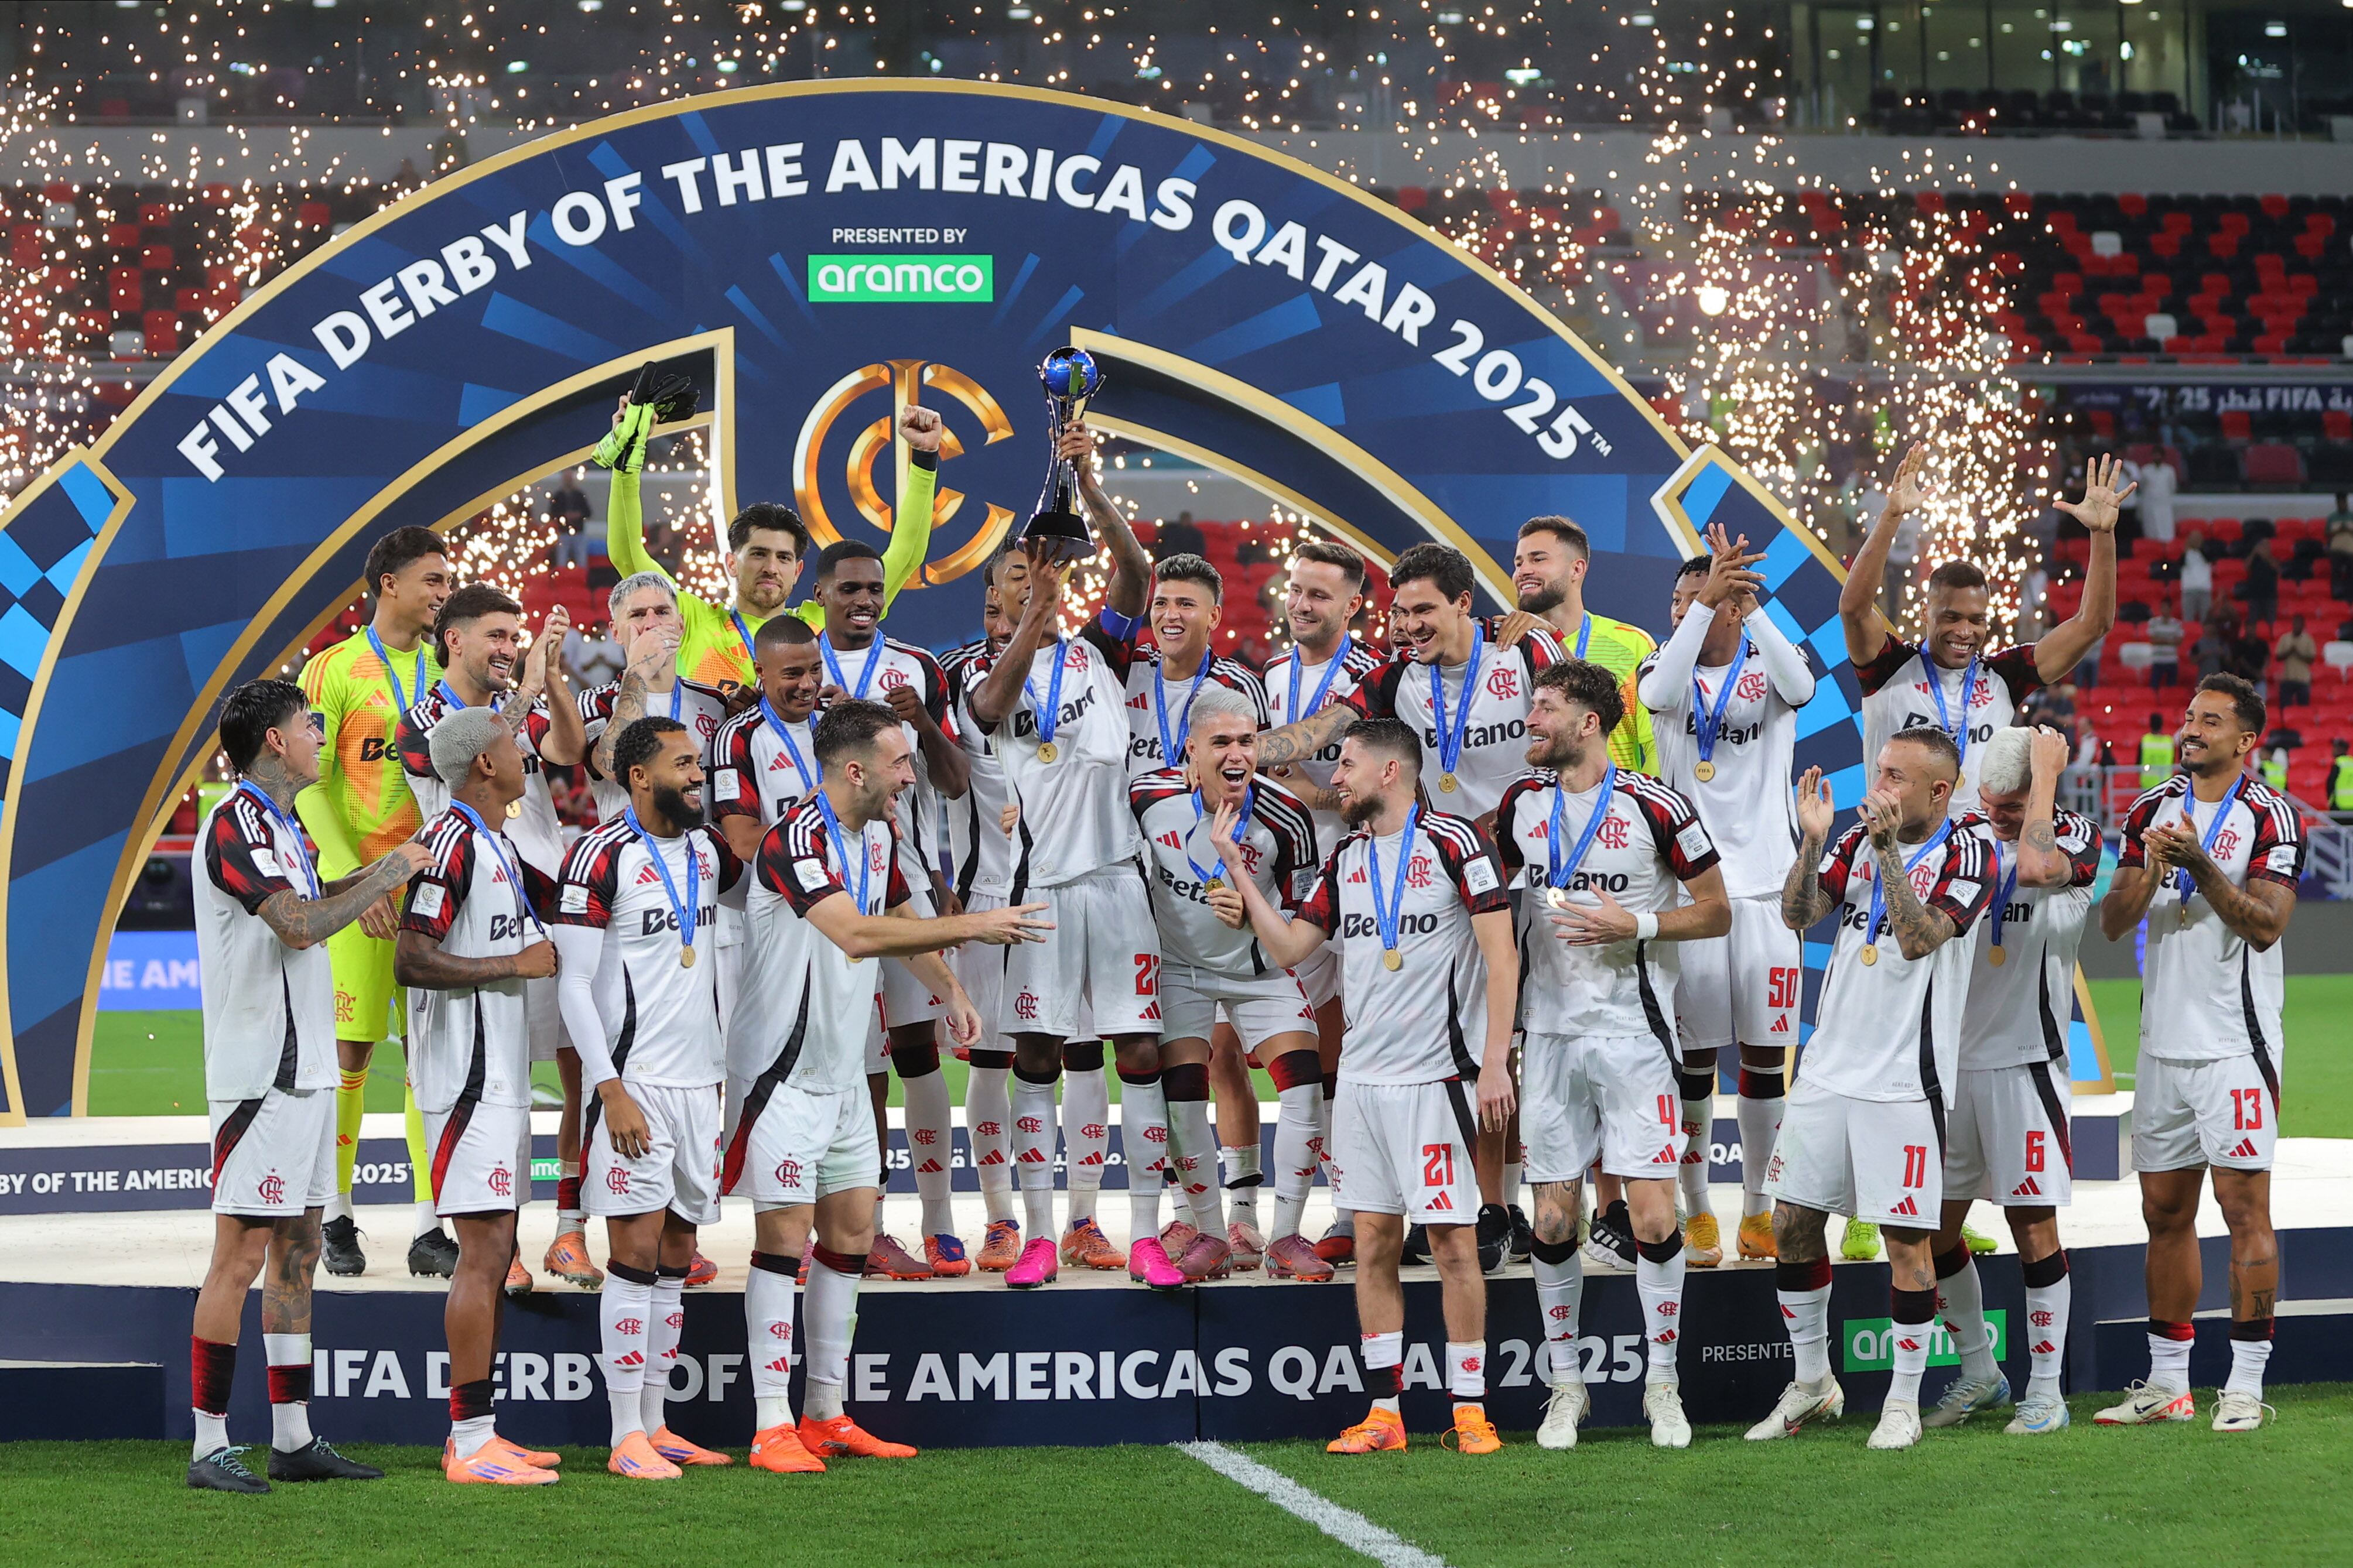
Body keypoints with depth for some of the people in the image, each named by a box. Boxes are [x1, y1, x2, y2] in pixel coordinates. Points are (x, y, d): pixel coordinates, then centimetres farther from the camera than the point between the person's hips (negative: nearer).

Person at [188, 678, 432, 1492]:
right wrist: (387, 876, -12)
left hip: (303, 1071, 10)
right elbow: (299, 926, -22)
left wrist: (382, 871, 22)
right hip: (260, 1074, -10)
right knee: (242, 1253, -9)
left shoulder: (276, 823, 17)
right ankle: (210, 1447, -7)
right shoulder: (235, 822, -13)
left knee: (297, 1250, 11)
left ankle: (293, 1439, 16)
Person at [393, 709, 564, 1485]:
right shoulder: (452, 842, -14)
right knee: (483, 1253, -11)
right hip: (468, 1080, -10)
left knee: (495, 1254, 11)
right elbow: (411, 961, -22)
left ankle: (474, 1434, 16)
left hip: (501, 1078, 10)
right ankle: (472, 1443, -10)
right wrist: (514, 964, -15)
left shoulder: (497, 846, 17)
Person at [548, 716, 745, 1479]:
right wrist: (611, 1089, -17)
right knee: (637, 1251, -8)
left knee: (676, 1254, 9)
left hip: (699, 1078, 7)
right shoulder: (601, 857, -9)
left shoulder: (709, 851, 12)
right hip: (635, 1083, -7)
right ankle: (626, 1439, -6)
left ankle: (656, 1424, 15)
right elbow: (574, 984, -12)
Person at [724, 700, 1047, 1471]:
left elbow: (903, 919, 26)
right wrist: (973, 927, -31)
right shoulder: (794, 841, -21)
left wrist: (950, 990, 13)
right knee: (785, 1234, -8)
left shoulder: (880, 834, 7)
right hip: (784, 1066, -9)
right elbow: (855, 934, -34)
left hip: (844, 1067, 9)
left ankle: (826, 1416, 18)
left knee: (852, 1229, 10)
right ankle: (772, 1428, -5)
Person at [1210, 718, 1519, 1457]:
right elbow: (1287, 947, 16)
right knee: (1374, 1241, 6)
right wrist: (1238, 870, 10)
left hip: (1433, 1075, -6)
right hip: (1361, 1076, 7)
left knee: (1452, 1239, -5)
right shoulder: (1346, 857, 14)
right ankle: (1383, 1411, 9)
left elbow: (1501, 953, -8)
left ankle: (1470, 1409, 1)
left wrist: (1496, 1059, -14)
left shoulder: (1453, 841, -6)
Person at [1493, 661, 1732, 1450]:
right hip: (1550, 1030, 4)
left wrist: (1634, 923, -16)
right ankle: (1564, 1385, 16)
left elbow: (1717, 912, 0)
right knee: (1554, 1218, 4)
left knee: (1654, 1215, -8)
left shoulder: (1654, 807, -7)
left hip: (1632, 1029, -4)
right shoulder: (1521, 805, 8)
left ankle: (1663, 1383, 6)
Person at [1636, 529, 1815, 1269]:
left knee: (1767, 1054, 4)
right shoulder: (1667, 664, 5)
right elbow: (1659, 694, -21)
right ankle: (1696, 1212, 9)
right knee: (1694, 1054, 0)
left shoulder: (1768, 664, 4)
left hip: (1767, 884, 0)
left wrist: (1747, 603, -30)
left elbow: (1801, 685, -21)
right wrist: (1706, 603, -30)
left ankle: (1757, 1208, 15)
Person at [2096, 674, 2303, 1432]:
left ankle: (2245, 1384, -4)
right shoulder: (2153, 810, 12)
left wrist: (2200, 865, -23)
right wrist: (2150, 871, -12)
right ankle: (2167, 1383, 16)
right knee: (2165, 1211, 9)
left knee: (2245, 1206, -7)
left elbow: (2266, 925, -14)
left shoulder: (2270, 816, -5)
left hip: (2235, 1044, -6)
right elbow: (2111, 922, 6)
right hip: (2164, 1043, 6)